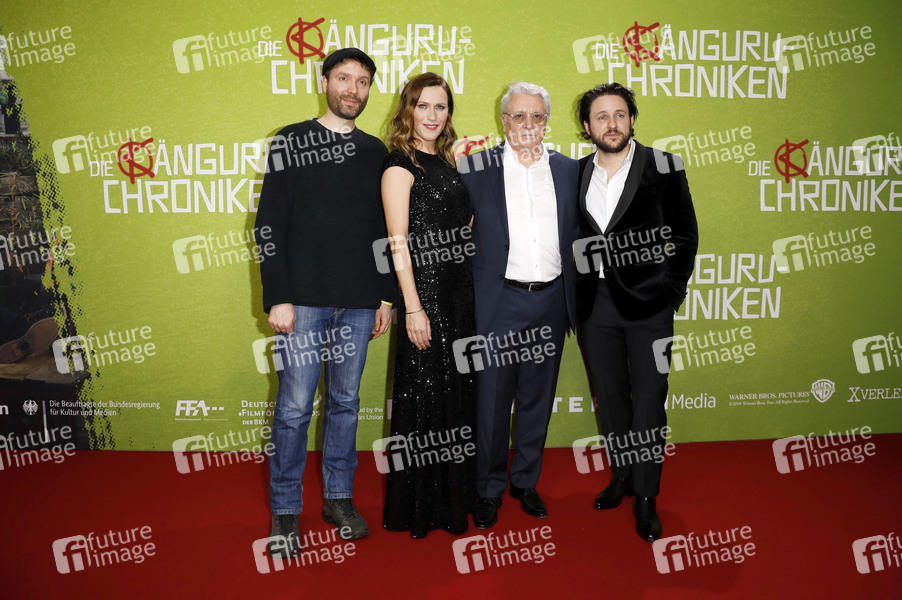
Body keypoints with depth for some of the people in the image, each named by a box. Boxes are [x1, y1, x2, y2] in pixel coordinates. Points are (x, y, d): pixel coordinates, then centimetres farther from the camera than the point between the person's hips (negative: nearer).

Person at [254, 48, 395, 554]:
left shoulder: (375, 152, 12)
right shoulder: (290, 143, 2)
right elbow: (269, 226, -4)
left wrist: (387, 296, 9)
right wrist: (277, 298, -11)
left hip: (359, 302, 3)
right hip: (304, 299, -3)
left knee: (346, 402, 11)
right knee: (295, 406, 0)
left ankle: (340, 497, 26)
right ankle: (286, 509, 17)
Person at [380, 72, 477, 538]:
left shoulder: (446, 163, 15)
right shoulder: (400, 165, -7)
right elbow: (399, 243, -13)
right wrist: (412, 308, -17)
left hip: (461, 292, 7)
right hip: (425, 292, -7)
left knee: (458, 392, 13)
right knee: (426, 394, 1)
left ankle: (456, 492, 30)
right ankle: (420, 505, 17)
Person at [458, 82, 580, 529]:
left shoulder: (568, 170, 8)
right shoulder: (476, 169, -1)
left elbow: (578, 236, 12)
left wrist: (573, 296, 7)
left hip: (550, 301, 3)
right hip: (498, 302, -3)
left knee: (538, 398, 13)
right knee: (491, 400, 5)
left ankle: (525, 481, 31)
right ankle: (489, 489, 23)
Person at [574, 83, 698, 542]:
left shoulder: (661, 166, -1)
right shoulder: (577, 174, 7)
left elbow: (685, 232, 0)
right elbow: (573, 239, 10)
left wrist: (670, 289, -5)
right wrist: (576, 296, 3)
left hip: (648, 302, -3)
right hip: (596, 302, 3)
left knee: (648, 400, 1)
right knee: (609, 396, 14)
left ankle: (645, 496, 15)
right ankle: (621, 475, 32)